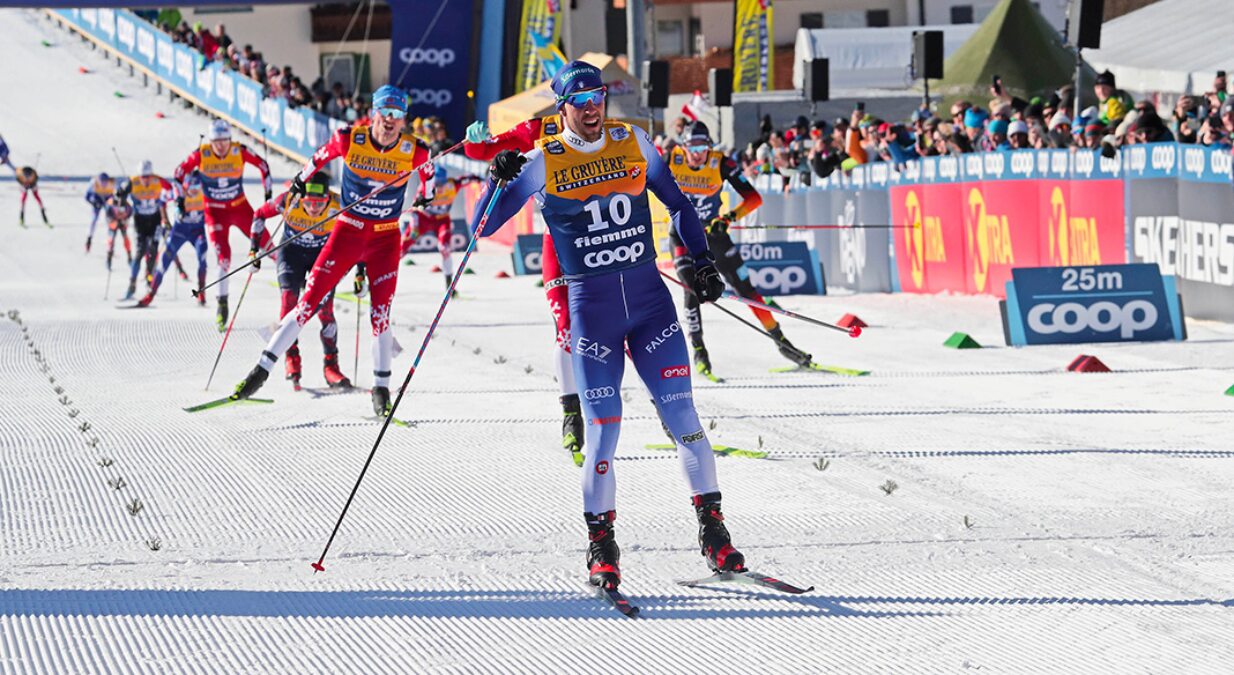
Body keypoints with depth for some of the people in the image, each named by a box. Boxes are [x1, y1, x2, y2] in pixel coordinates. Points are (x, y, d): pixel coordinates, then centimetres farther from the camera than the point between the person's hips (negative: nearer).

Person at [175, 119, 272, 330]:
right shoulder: (201, 154, -16)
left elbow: (262, 166, 0)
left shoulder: (240, 152, -15)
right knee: (223, 256, -14)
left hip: (240, 207, 1)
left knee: (263, 241, 1)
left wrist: (268, 194, -1)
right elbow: (180, 172, -1)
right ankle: (222, 303, -4)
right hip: (215, 212, -1)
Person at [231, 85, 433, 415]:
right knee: (308, 303, -4)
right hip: (346, 232, 0)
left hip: (386, 240, 0)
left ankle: (381, 388, 9)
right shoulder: (350, 139, -15)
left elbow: (428, 172, 10)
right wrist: (302, 178, 20)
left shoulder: (414, 151, -13)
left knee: (380, 315, -8)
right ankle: (261, 370, 0)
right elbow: (322, 155, 6)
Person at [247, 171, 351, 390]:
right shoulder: (289, 200, -26)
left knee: (325, 309, -14)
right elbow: (260, 214, -5)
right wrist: (254, 246, -7)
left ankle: (331, 364, -2)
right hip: (292, 251, 0)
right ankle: (292, 358, -11)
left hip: (323, 255, 0)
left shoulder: (338, 208, -27)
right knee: (289, 298, -21)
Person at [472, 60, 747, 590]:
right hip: (590, 305, -2)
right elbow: (484, 228, -1)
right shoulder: (543, 162, -2)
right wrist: (499, 180, -19)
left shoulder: (632, 142, 4)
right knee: (603, 428, -7)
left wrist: (702, 260, 8)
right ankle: (601, 545, 7)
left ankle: (712, 527, 8)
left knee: (681, 414, -2)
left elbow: (677, 202, 16)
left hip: (650, 297, 2)